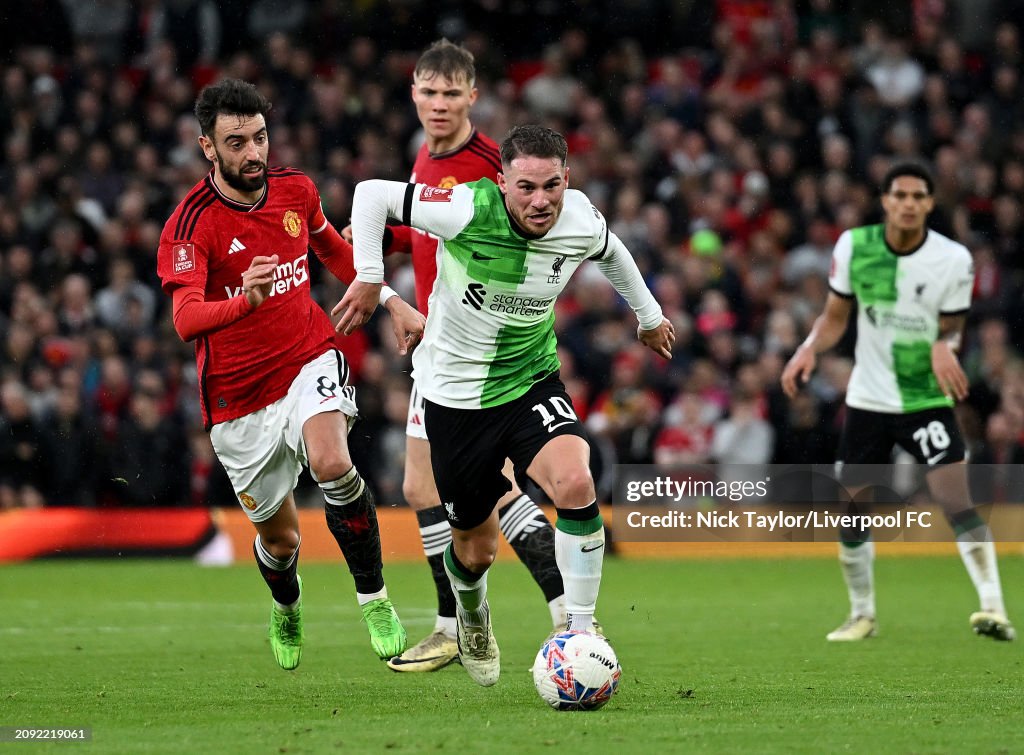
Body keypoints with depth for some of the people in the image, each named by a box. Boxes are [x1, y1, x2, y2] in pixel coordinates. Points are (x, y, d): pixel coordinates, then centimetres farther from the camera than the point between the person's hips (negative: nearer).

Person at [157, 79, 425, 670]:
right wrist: (245, 301, -51)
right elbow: (186, 320, -33)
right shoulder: (191, 224, -19)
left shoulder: (295, 190, -3)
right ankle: (287, 609, 48)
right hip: (239, 395, -2)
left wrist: (393, 301, 15)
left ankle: (374, 597, -14)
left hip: (310, 360, 2)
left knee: (331, 463, -31)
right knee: (280, 536, 10)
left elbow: (332, 248, 20)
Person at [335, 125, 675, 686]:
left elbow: (611, 253, 14)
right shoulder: (468, 210, -25)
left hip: (532, 382, 2)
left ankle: (580, 632, -15)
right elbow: (371, 194, -15)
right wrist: (368, 277, -20)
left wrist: (649, 315, 27)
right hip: (455, 396, -2)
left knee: (576, 484, -28)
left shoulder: (582, 222, -12)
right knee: (476, 551, 9)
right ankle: (471, 618, 47)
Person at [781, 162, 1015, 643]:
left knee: (955, 501, -18)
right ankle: (862, 615, 24)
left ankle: (993, 607, -19)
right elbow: (835, 317, 7)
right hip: (868, 400, 3)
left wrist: (944, 346, -24)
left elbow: (952, 328, 0)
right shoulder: (853, 246, -4)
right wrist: (809, 349, -12)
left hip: (927, 400, -3)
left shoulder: (953, 259, -9)